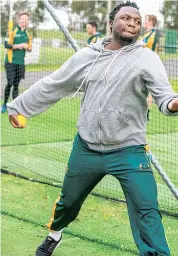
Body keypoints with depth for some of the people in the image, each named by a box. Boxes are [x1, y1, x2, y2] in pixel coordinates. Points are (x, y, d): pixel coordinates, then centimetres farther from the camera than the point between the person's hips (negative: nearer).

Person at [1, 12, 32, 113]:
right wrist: (19, 45, -18)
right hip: (11, 62, -5)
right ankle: (5, 104, 8)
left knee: (16, 85, 6)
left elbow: (30, 47, 18)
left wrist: (27, 47, -5)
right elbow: (6, 44, -12)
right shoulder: (13, 31, -5)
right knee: (10, 83, -8)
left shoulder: (28, 34, 12)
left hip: (21, 63, 5)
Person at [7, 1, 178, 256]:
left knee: (146, 210, -14)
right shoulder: (87, 55, 1)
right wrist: (18, 105, 16)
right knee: (68, 200, 22)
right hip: (86, 148, 4)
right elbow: (52, 85, 12)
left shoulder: (146, 58, -9)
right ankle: (54, 234, 52)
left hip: (128, 151, -3)